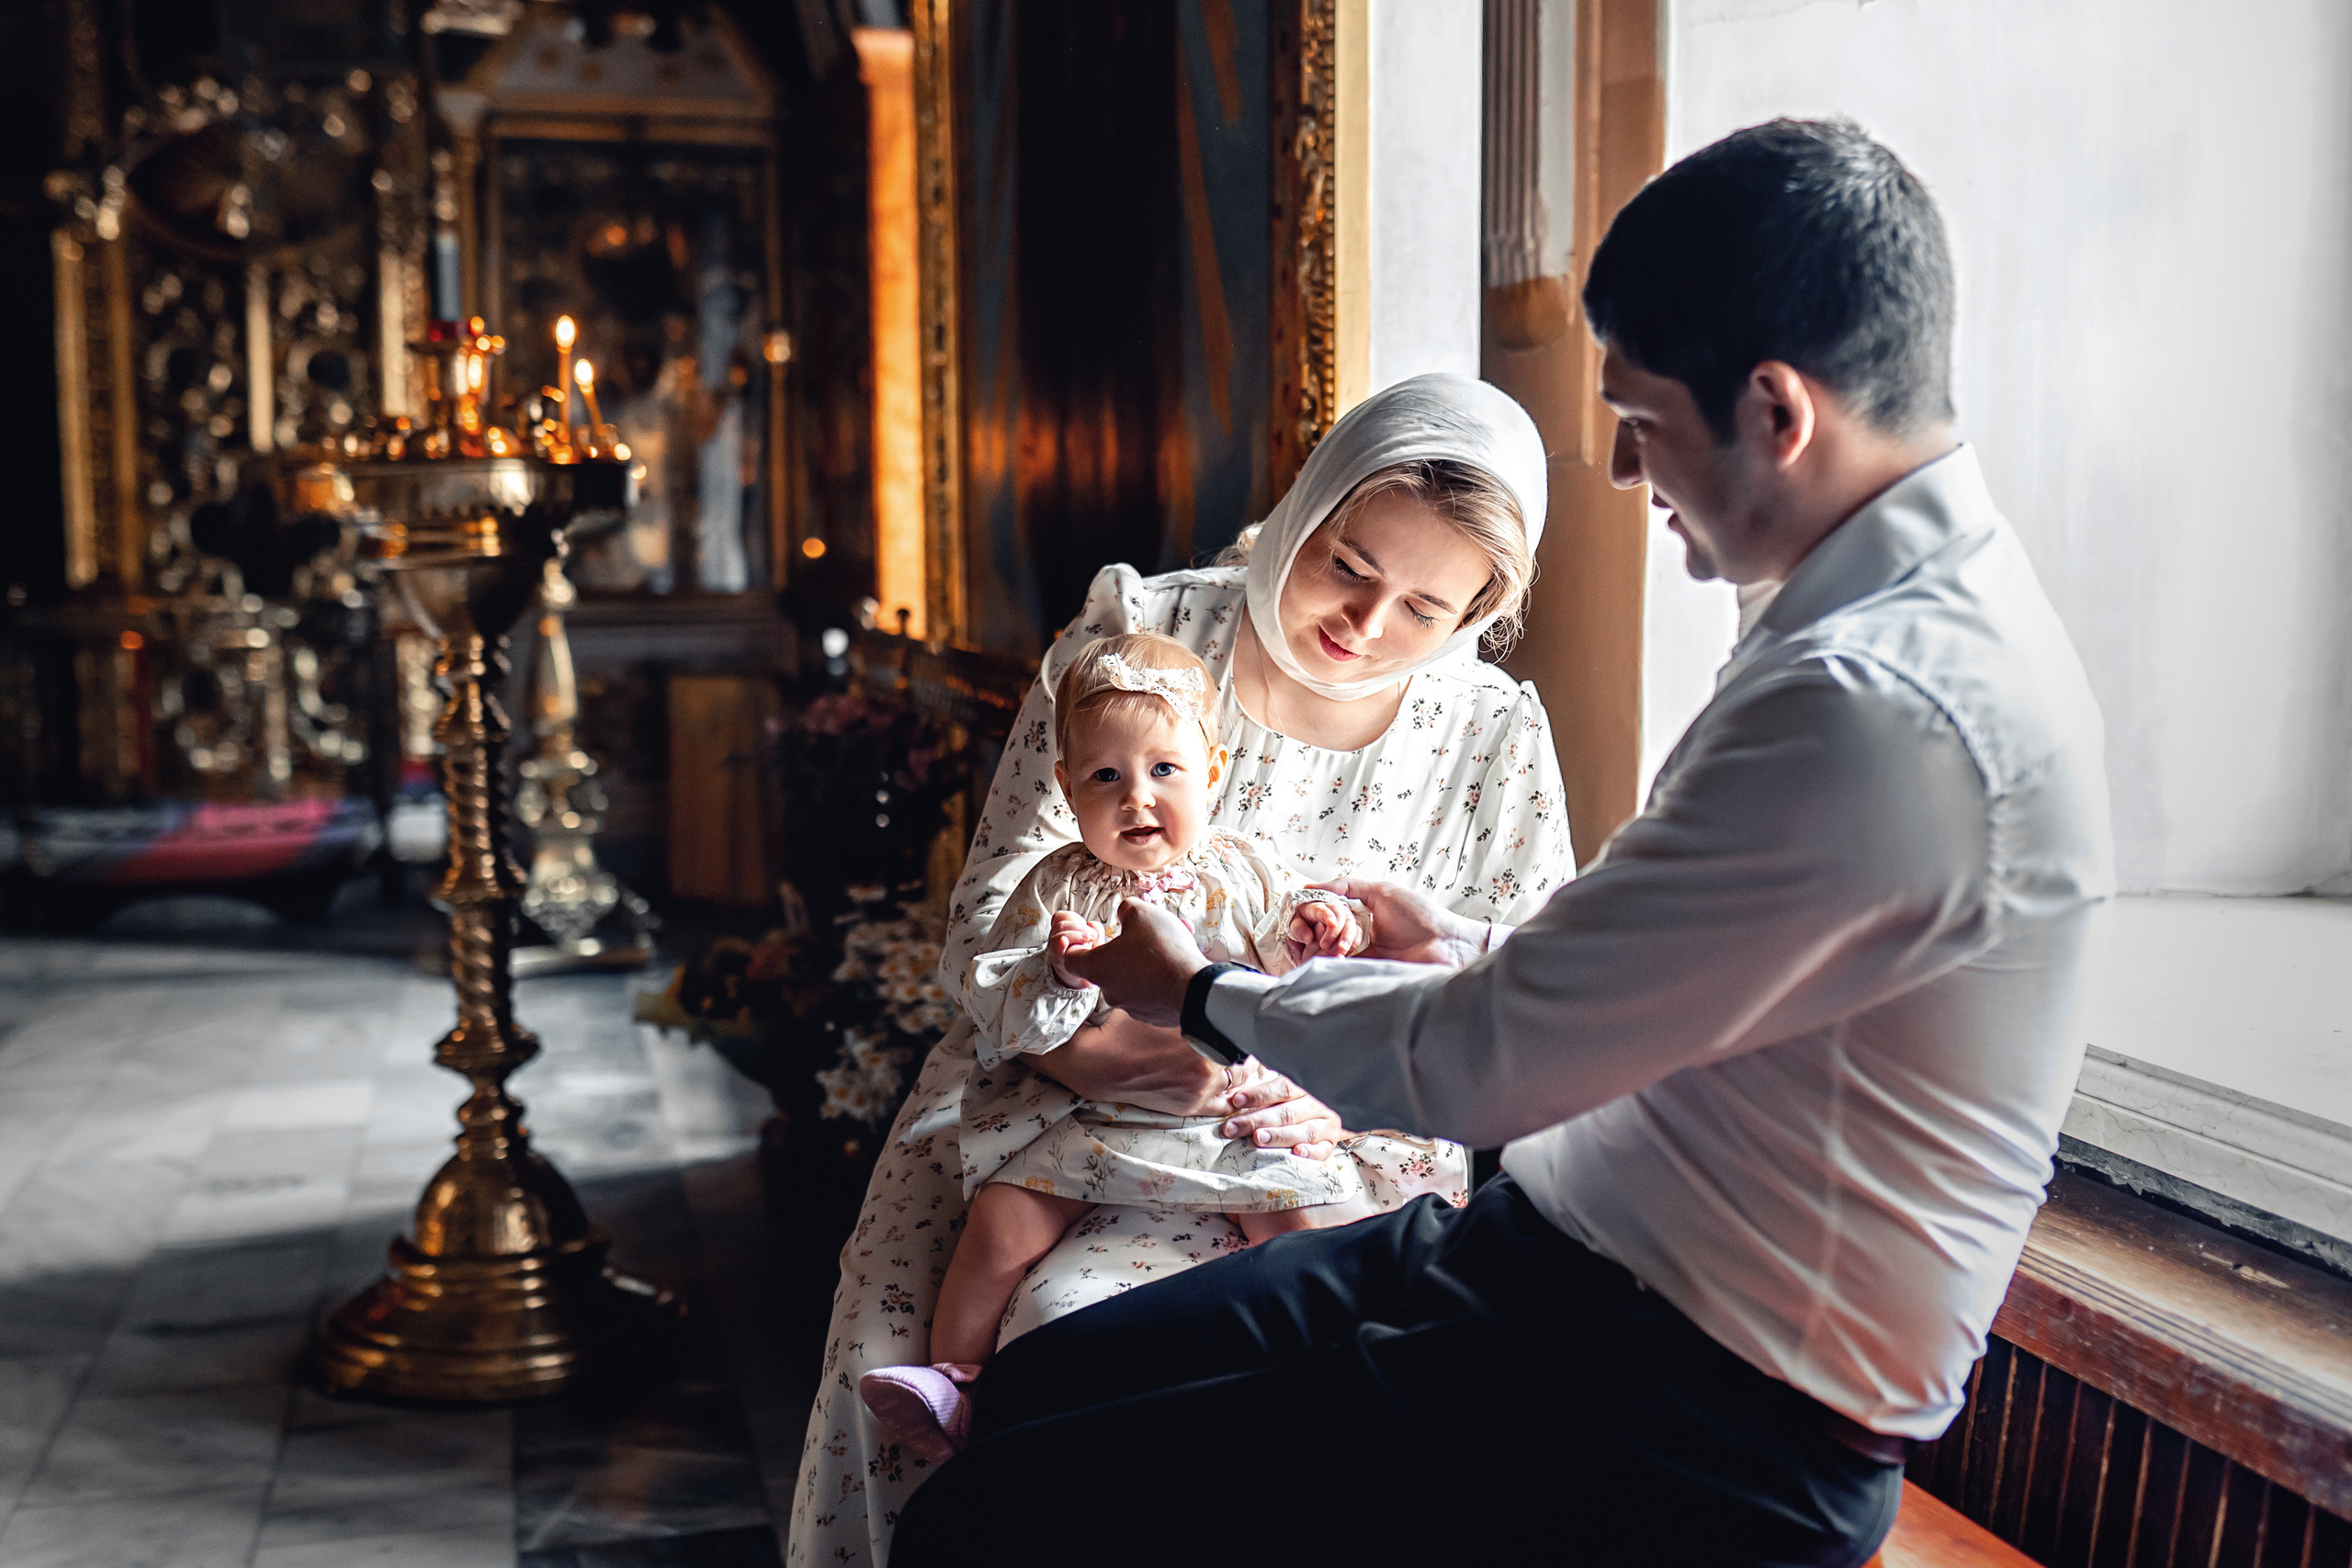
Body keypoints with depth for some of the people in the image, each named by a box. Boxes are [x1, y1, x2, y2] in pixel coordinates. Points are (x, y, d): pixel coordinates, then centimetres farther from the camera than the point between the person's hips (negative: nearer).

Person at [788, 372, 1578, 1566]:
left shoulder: (1497, 744, 1)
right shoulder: (1135, 637, -2)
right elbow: (997, 901, -4)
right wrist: (1080, 1045, -25)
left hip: (1288, 1152, -1)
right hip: (1037, 1086, 1)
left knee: (1066, 1326, -28)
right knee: (886, 1371, -20)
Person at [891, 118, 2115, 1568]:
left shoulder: (1877, 712, -26)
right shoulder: (1939, 617, 9)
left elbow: (1486, 1067, -19)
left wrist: (1205, 995, -2)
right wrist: (1471, 949, 15)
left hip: (1682, 1437, -10)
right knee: (1035, 1381, 6)